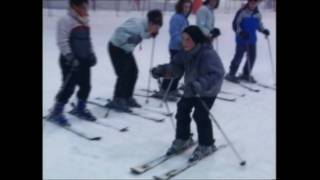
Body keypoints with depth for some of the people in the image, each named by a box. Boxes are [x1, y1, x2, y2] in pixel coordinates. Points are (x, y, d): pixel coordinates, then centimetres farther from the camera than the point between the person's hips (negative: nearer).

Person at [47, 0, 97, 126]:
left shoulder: (84, 21, 14)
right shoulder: (66, 20, -12)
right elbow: (62, 42, -17)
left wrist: (91, 54, 12)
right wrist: (70, 57, -24)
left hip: (84, 59, 8)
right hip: (70, 61, -8)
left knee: (86, 86, 11)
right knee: (69, 87, -6)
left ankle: (80, 109, 29)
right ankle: (56, 113, 8)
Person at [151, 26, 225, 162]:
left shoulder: (208, 54, -33)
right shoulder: (185, 53, -10)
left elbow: (216, 74, -43)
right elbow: (176, 66, -7)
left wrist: (200, 85, -58)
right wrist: (162, 70, -26)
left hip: (208, 91, -8)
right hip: (191, 89, 8)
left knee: (200, 115, -13)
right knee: (182, 111, 9)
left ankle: (206, 145, 8)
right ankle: (183, 139, 30)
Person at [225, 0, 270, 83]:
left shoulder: (257, 14, 8)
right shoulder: (242, 12, -11)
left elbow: (259, 24, 22)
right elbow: (235, 24, -11)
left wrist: (264, 30, 4)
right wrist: (241, 32, -25)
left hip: (252, 39, 6)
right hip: (242, 39, -6)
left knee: (252, 57, 5)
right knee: (238, 56, -6)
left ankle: (246, 74, 20)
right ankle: (231, 74, 7)